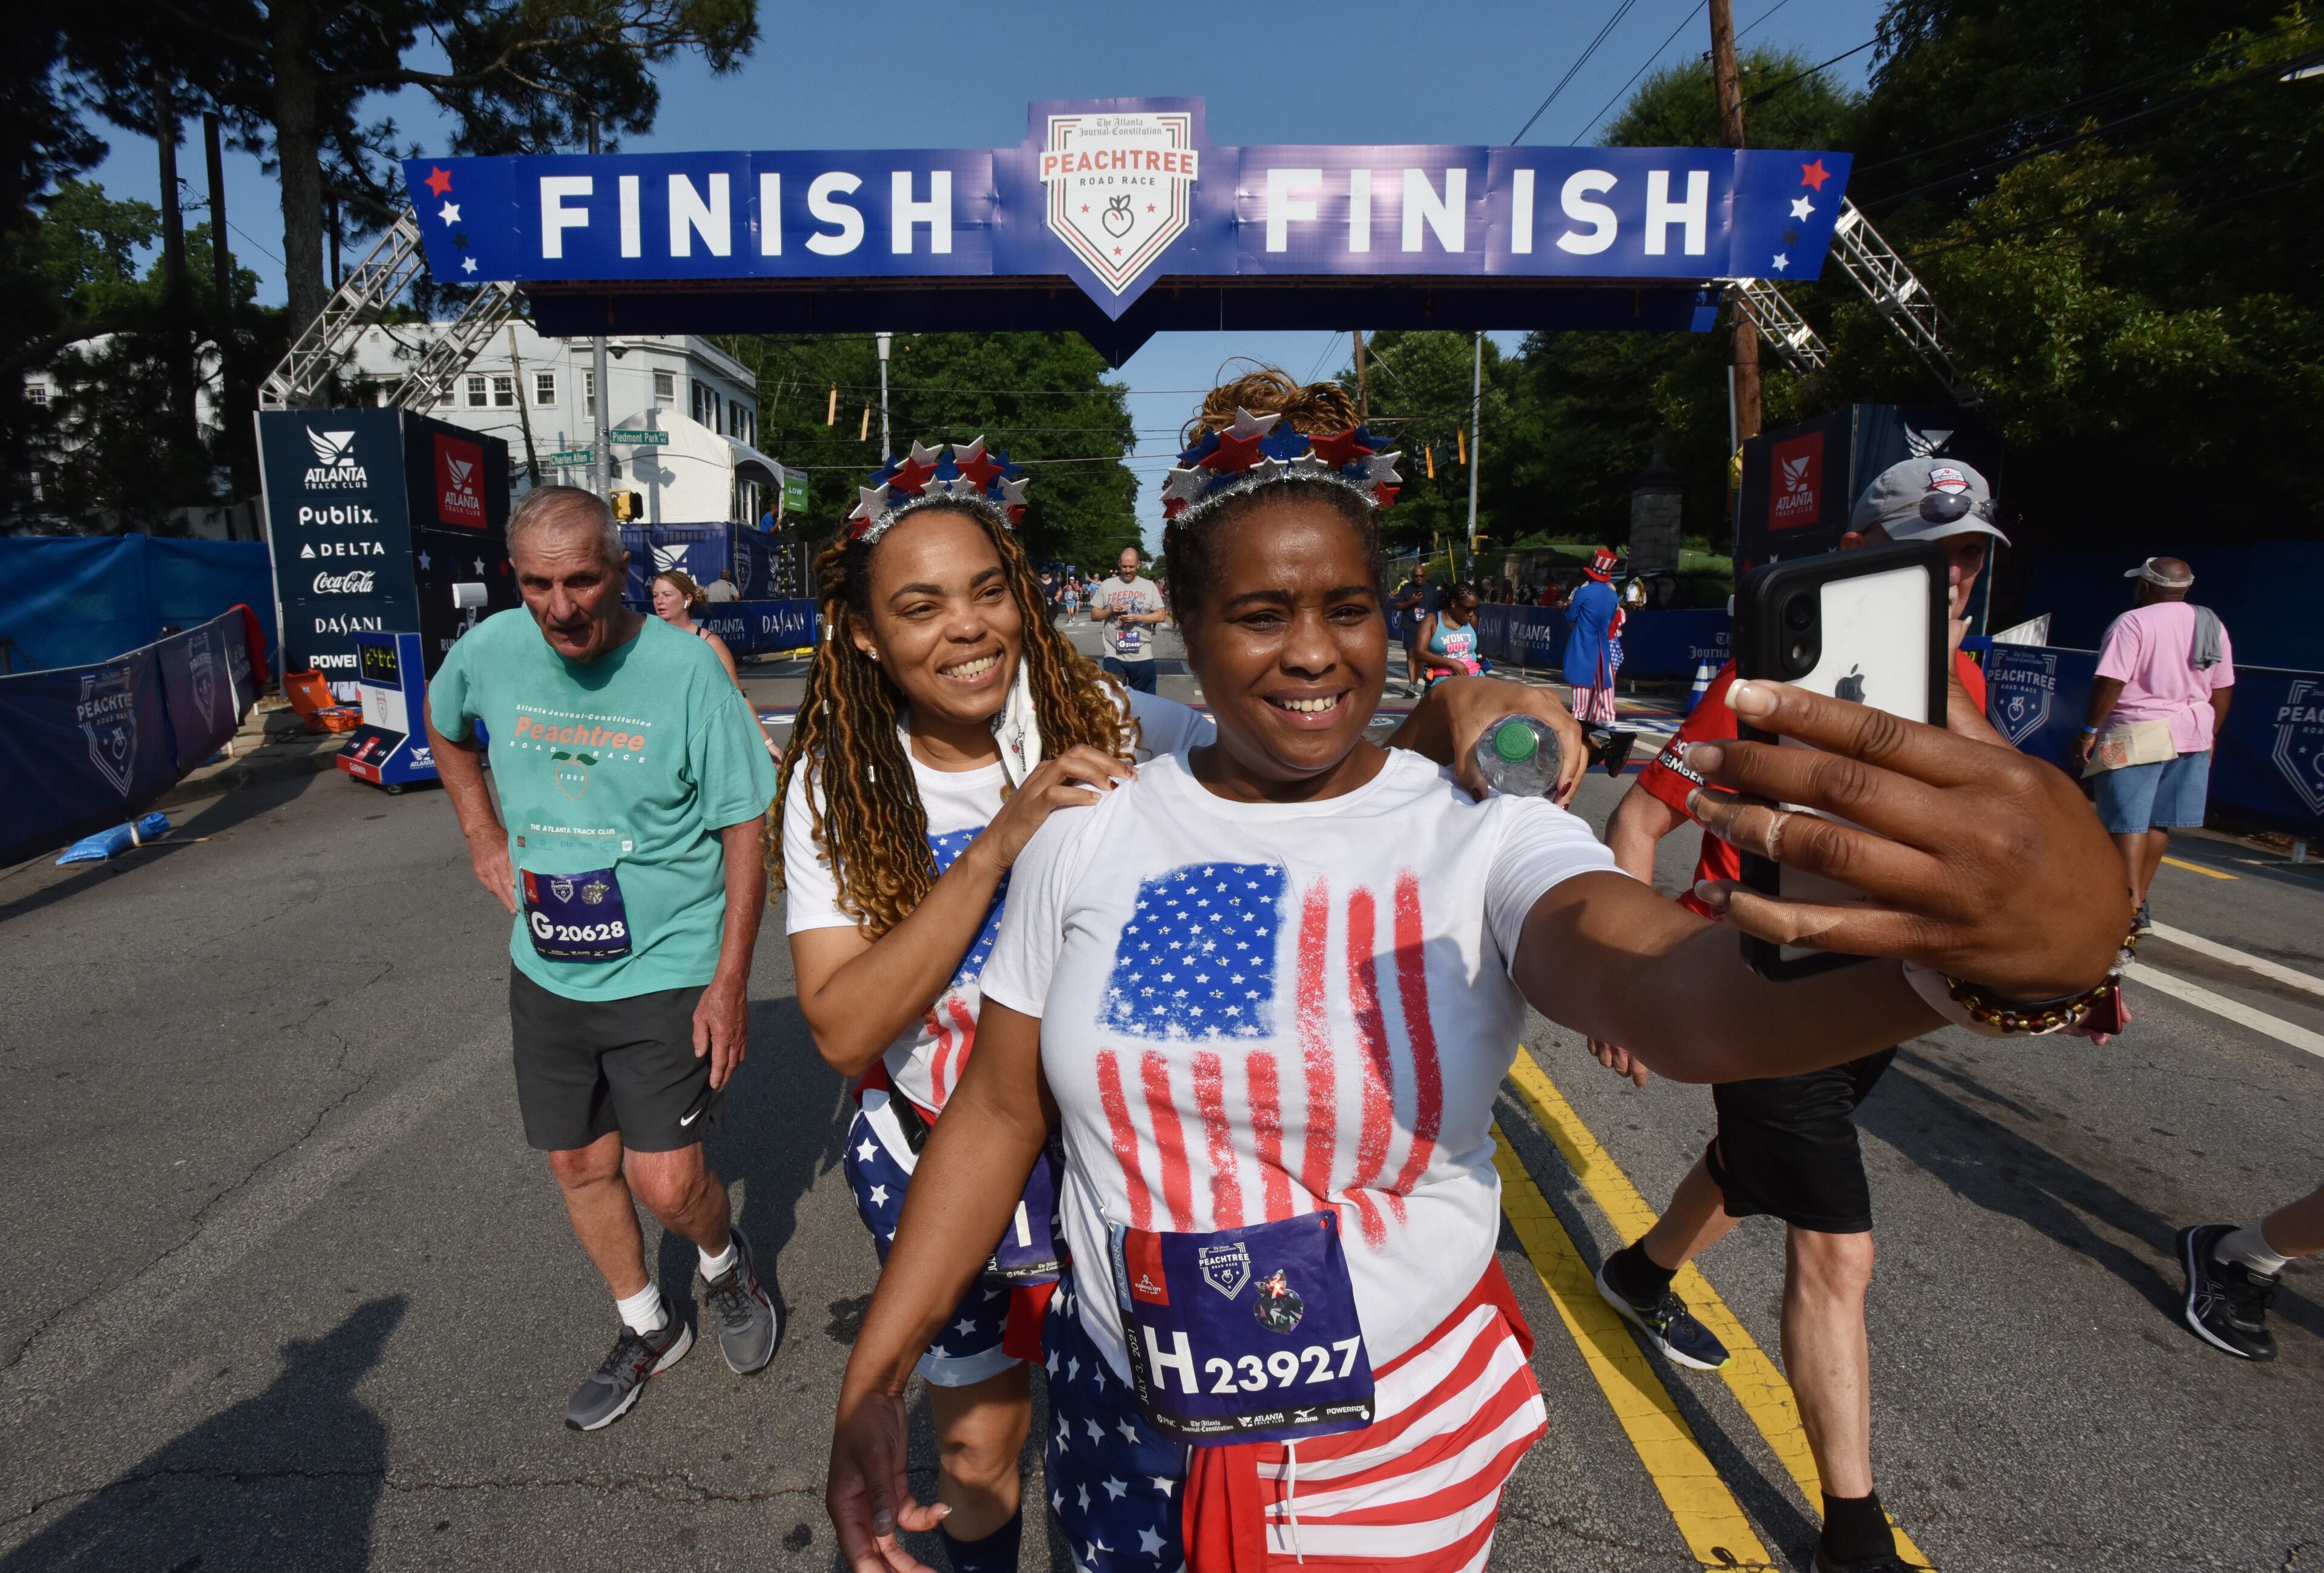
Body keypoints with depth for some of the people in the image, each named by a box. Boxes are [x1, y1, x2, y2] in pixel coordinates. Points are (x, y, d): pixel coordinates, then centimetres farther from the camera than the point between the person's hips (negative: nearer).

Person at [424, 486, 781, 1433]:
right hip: (547, 970, 5)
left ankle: (726, 1262, 31)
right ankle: (647, 1329, 40)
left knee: (667, 1185, -6)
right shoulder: (490, 652, -6)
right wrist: (484, 842, 10)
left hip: (669, 971, -5)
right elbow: (443, 725, 20)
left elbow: (746, 828, -13)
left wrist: (730, 980, -16)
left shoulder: (685, 666, -18)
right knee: (580, 1166, 16)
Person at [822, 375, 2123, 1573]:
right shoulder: (1091, 834, -8)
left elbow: (1678, 995, -36)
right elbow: (1000, 1112, -3)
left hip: (1407, 1442, -1)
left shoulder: (1486, 842, -16)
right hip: (1126, 1425, 2)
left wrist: (1995, 950, -56)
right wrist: (876, 1380, -6)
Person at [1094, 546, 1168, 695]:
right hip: (1114, 655, 0)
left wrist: (1136, 617, -15)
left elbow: (1161, 616, -2)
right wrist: (1110, 611, -12)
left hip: (1142, 656, 0)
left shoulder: (1149, 586, 3)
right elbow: (1094, 615, 7)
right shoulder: (1107, 586, 5)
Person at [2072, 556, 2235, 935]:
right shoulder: (2212, 625, 10)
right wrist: (2208, 736, 23)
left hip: (2137, 735, -7)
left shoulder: (2133, 622, -12)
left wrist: (2089, 731, -12)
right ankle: (2137, 902, 20)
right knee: (2159, 823, 13)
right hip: (2192, 733, 7)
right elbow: (2223, 689, 14)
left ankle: (2130, 909, -11)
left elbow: (2110, 683, -19)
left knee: (2128, 823, -5)